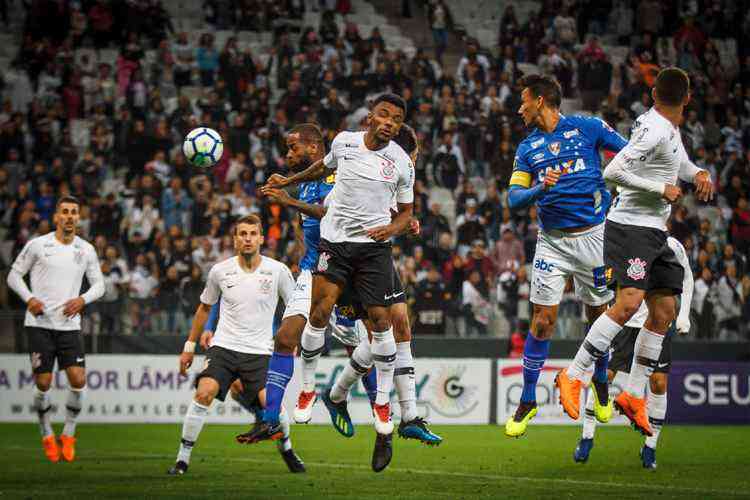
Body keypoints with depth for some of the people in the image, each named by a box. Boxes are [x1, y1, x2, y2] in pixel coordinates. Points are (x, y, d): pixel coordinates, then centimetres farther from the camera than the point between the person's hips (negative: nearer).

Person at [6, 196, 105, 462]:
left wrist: (82, 300, -7)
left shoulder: (86, 250, 7)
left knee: (78, 380, -10)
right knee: (43, 383, -3)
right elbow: (14, 275, 5)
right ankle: (47, 436, 17)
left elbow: (99, 283, 13)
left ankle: (68, 435, 9)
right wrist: (29, 299, -11)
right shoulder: (37, 245, -1)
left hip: (69, 325, 2)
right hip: (39, 323, -2)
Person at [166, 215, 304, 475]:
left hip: (259, 351, -1)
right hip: (223, 346, 1)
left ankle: (287, 448, 14)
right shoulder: (220, 271, 1)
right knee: (204, 393, -23)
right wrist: (189, 346, 18)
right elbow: (205, 307, 17)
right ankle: (183, 458, -11)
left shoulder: (278, 271, -3)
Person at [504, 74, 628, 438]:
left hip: (592, 235, -1)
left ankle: (600, 384, 30)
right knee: (542, 320, -4)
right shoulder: (527, 148, 7)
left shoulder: (587, 128, 0)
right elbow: (515, 199, 0)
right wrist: (540, 189, -20)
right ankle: (527, 401, 4)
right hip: (552, 241, 1)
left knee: (599, 314, 7)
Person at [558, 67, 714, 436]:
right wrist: (661, 190, -17)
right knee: (629, 302, -23)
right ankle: (572, 377, -16)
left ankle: (634, 395, 10)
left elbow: (680, 164, 32)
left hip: (654, 233, 10)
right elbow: (613, 172, -24)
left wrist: (699, 174, 9)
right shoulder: (656, 130, -17)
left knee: (664, 311, 5)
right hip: (630, 226, -10)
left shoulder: (668, 127, 14)